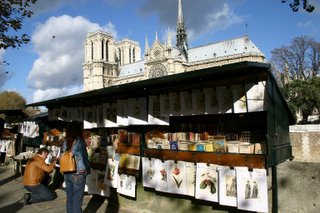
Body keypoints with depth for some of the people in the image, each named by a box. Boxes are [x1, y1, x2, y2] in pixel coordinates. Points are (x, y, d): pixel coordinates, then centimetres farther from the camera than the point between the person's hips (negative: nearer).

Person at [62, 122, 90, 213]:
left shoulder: (65, 142, 4)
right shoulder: (79, 141, -13)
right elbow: (83, 158, -12)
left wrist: (65, 170, 16)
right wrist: (86, 170, -1)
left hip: (67, 174, 6)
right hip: (78, 174, -6)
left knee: (69, 198, 16)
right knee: (77, 199, 4)